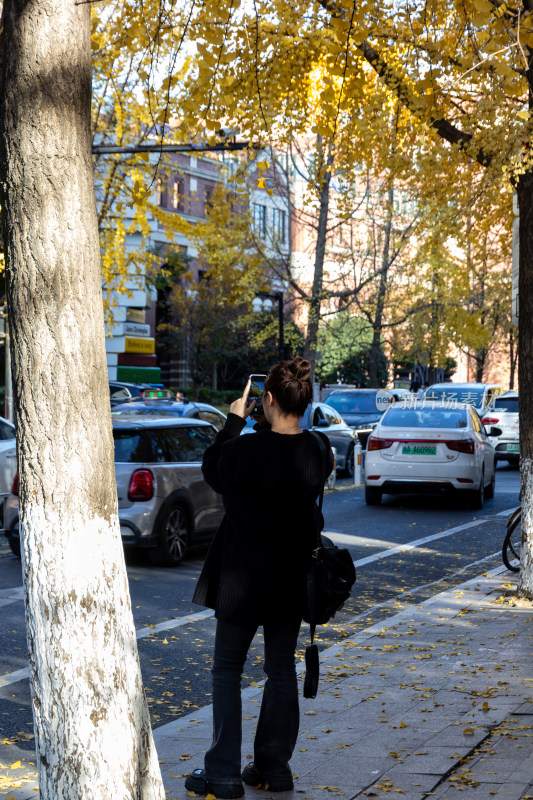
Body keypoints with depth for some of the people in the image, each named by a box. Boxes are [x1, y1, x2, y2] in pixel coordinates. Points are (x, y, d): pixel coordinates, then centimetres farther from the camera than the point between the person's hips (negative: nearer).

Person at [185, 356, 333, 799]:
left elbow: (213, 469, -1)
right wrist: (269, 428, 9)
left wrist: (234, 421, 7)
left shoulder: (246, 450, -20)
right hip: (291, 579, 5)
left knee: (227, 671, 7)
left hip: (244, 579, -5)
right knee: (282, 670, 14)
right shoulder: (318, 450, -6)